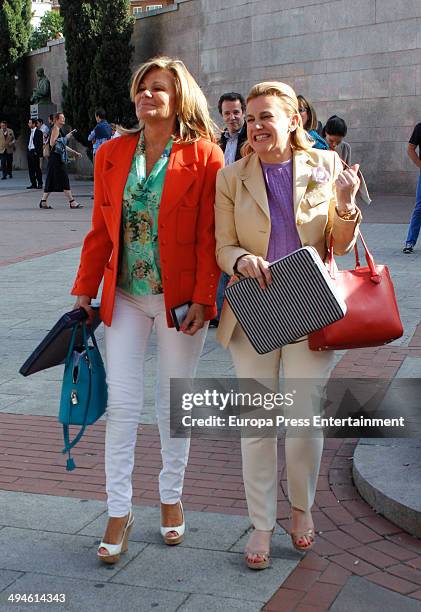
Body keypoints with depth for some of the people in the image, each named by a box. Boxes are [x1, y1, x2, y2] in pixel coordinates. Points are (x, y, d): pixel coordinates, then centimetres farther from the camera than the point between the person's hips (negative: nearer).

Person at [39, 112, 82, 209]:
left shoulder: (60, 129, 20)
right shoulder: (55, 129, -10)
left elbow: (63, 145, 28)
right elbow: (52, 143, -21)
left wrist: (74, 152, 29)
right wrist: (65, 138, -20)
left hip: (59, 158, 10)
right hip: (56, 158, -10)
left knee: (52, 181, 10)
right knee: (64, 179, -9)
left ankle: (44, 202, 12)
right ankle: (72, 202, -8)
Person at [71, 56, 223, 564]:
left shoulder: (204, 156, -5)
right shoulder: (111, 154, 5)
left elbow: (210, 236, -8)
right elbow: (101, 231, 7)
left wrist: (203, 299, -13)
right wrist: (83, 291, 4)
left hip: (181, 299, -2)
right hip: (125, 297, 3)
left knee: (174, 402, 10)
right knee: (121, 402, 3)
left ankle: (171, 497, 29)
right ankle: (119, 511, 15)